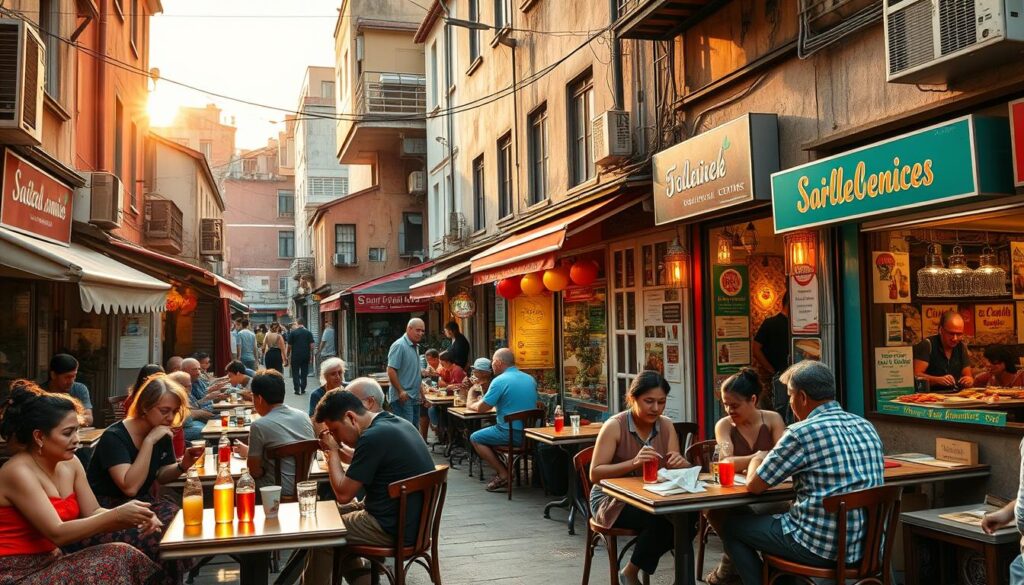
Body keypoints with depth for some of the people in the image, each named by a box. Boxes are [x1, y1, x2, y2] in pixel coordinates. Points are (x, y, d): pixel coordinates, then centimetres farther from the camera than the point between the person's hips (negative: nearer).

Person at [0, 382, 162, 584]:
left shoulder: (70, 463, 4)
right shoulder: (18, 472, -18)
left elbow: (93, 513, 2)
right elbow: (57, 533, -22)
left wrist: (132, 518, -17)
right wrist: (117, 516, -27)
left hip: (48, 563, 7)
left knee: (124, 555, -16)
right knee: (115, 562, -23)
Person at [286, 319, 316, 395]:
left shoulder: (293, 332, -4)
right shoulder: (308, 332, 1)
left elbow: (289, 346, -2)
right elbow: (311, 345, -2)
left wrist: (288, 355, 9)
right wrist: (311, 355, 6)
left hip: (295, 355, -2)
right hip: (306, 355, 2)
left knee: (295, 373, 6)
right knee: (304, 372, 10)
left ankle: (297, 389, 0)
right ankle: (303, 389, 10)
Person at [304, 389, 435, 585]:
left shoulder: (373, 437, -23)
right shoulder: (398, 422, 5)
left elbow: (343, 494, -16)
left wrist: (332, 451, -6)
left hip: (393, 529, -9)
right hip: (413, 517, 9)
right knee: (337, 512, 22)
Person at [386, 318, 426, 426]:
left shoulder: (415, 347, 16)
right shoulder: (399, 345, -13)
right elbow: (391, 371, -19)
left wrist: (423, 374, 11)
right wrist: (401, 391, -22)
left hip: (414, 397, 9)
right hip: (403, 397, -9)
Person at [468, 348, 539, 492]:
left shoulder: (500, 381, -14)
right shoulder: (530, 379, 9)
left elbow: (481, 408, -10)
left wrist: (471, 405, 14)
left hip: (513, 434, -8)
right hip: (530, 430, 8)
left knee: (475, 438, 9)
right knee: (490, 431, 27)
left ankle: (504, 475, 2)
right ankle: (505, 468, 16)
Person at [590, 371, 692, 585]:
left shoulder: (666, 426, 1)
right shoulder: (614, 426, -15)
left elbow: (676, 468, 0)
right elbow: (595, 474, -18)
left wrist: (679, 463, -25)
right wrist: (633, 463, -33)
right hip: (612, 500, -5)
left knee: (686, 515, -24)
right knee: (660, 520, -32)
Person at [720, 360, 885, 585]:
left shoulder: (802, 433, -17)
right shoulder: (866, 427, 5)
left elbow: (754, 486, -8)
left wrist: (756, 460, 14)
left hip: (821, 548, -7)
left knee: (731, 525, 11)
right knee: (781, 511, 31)